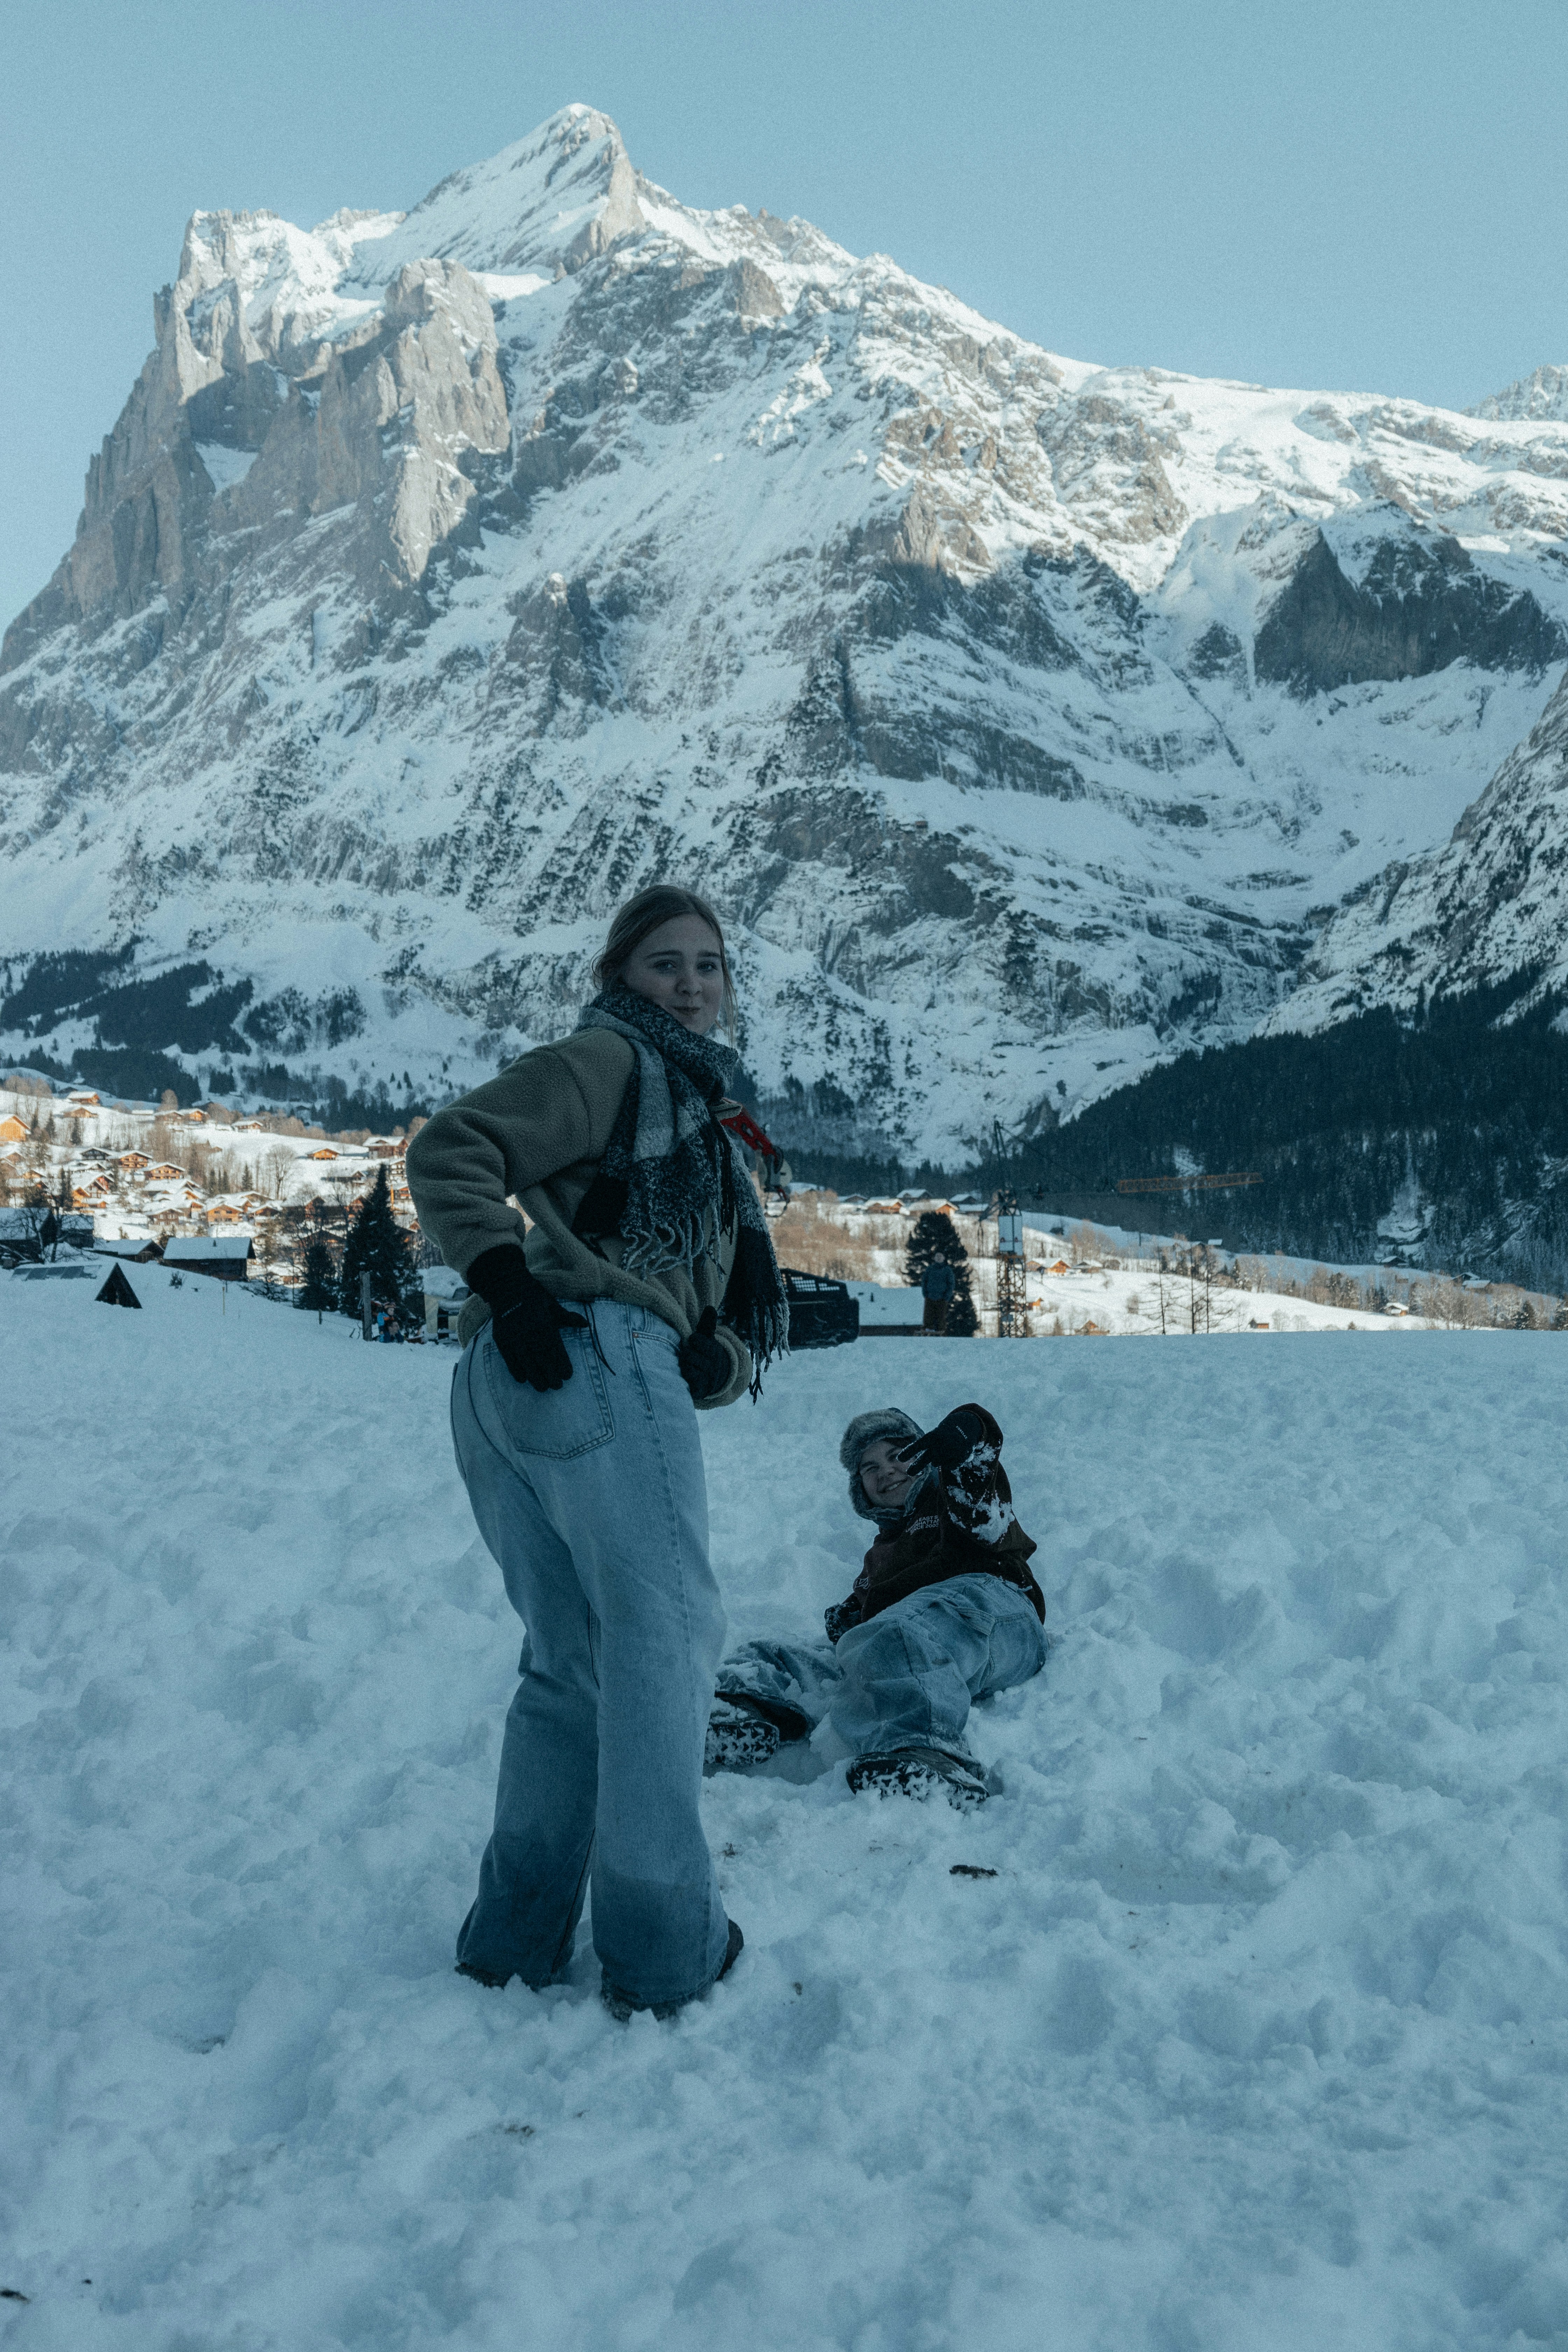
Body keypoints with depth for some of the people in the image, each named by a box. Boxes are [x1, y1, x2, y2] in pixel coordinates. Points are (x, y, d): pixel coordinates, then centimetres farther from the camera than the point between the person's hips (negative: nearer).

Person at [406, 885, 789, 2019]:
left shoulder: (706, 1118, 31)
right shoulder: (610, 1060, 4)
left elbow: (741, 1304, 25)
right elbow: (450, 1150, -8)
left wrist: (721, 1356, 5)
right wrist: (510, 1284, -17)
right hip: (597, 1351, -10)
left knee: (574, 1666, 13)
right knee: (664, 1635, -6)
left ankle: (517, 1934, 15)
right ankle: (664, 1944, -4)